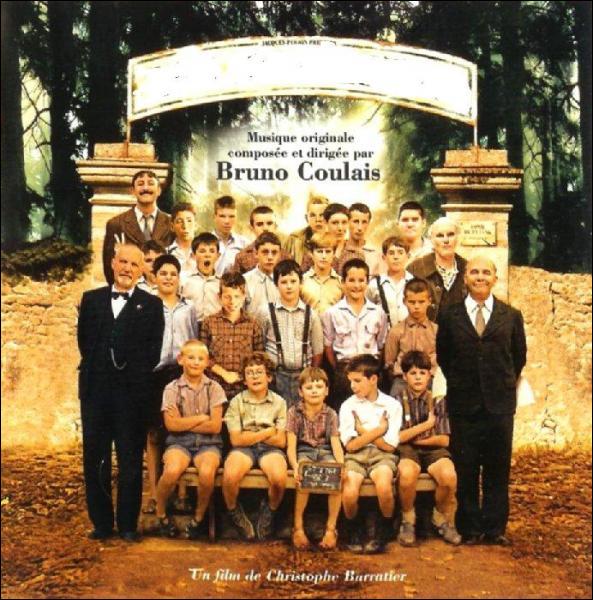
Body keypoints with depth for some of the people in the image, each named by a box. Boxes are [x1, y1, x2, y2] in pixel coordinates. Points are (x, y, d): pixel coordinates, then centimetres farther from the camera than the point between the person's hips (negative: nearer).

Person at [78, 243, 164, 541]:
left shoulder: (151, 304, 4)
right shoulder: (91, 299, 12)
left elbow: (154, 349, -1)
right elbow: (84, 341, 11)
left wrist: (135, 376, -6)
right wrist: (98, 369, 6)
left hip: (132, 392, -2)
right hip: (95, 391, 3)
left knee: (131, 461, 3)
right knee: (94, 459, 7)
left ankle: (128, 524, 12)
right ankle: (101, 522, 18)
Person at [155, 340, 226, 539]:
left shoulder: (214, 388, 4)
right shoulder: (172, 389, 3)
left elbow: (215, 426, -4)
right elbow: (172, 425, -7)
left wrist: (184, 423, -5)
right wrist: (202, 418, -4)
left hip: (208, 443, 0)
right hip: (179, 442, 0)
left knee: (207, 473, -32)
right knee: (171, 471, -31)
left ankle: (199, 518, -3)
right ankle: (161, 515, -1)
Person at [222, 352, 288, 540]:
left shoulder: (279, 402, 8)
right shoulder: (237, 402, 6)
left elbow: (280, 441, 2)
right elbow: (236, 440, -3)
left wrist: (249, 434, -3)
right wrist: (268, 432, -4)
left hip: (270, 449, 1)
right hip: (243, 448, 0)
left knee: (280, 479, -33)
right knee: (230, 477, -34)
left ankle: (268, 512, 2)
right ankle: (235, 515, 0)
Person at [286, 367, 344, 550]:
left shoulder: (330, 414, 4)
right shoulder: (294, 412, -1)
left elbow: (336, 444, -3)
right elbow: (291, 445, -7)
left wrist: (341, 465, -24)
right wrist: (295, 466, -27)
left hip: (325, 452, 2)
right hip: (303, 452, -1)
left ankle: (331, 528, -16)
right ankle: (298, 527, -18)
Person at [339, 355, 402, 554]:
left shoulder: (392, 405, 1)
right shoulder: (348, 406, 3)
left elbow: (389, 446, -3)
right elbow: (350, 445, -3)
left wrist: (363, 431, -3)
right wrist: (377, 431, -6)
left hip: (381, 455, -1)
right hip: (355, 456, 1)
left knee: (384, 486, -33)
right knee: (349, 494, -28)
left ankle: (384, 531, -3)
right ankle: (354, 531, 5)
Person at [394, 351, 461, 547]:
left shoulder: (438, 401, 8)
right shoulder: (398, 401, 4)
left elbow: (444, 440, 2)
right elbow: (396, 438, -5)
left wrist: (413, 437, -5)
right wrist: (426, 424, -6)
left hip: (434, 450, 2)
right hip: (407, 451, -2)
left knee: (449, 475, -31)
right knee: (407, 473, -37)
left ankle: (441, 518, -1)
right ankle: (408, 521, -9)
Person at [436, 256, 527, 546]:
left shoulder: (511, 316, 5)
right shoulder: (449, 316, 4)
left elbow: (519, 357, 12)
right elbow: (442, 357, 10)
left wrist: (504, 386, 10)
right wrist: (459, 385, 8)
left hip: (500, 403, 1)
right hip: (463, 403, 0)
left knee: (497, 470, 7)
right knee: (465, 470, 5)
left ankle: (495, 528, 19)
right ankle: (469, 528, 17)